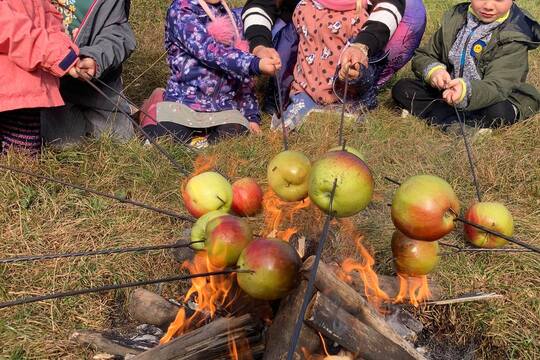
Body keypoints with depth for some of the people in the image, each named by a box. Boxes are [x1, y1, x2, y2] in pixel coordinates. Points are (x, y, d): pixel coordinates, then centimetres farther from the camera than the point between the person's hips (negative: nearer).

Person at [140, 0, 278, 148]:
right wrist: (256, 64, -34)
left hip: (224, 106, 4)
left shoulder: (233, 17, 15)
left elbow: (243, 74, 16)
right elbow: (211, 51, -22)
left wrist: (251, 115, 8)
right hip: (184, 102, -3)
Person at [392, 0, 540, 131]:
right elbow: (423, 56, 3)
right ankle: (454, 122, -27)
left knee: (500, 111, -38)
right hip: (447, 91, 4)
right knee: (401, 88, -14)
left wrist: (467, 91, -51)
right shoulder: (454, 19, -2)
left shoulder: (513, 38, -17)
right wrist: (433, 70, -22)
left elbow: (497, 85, -28)